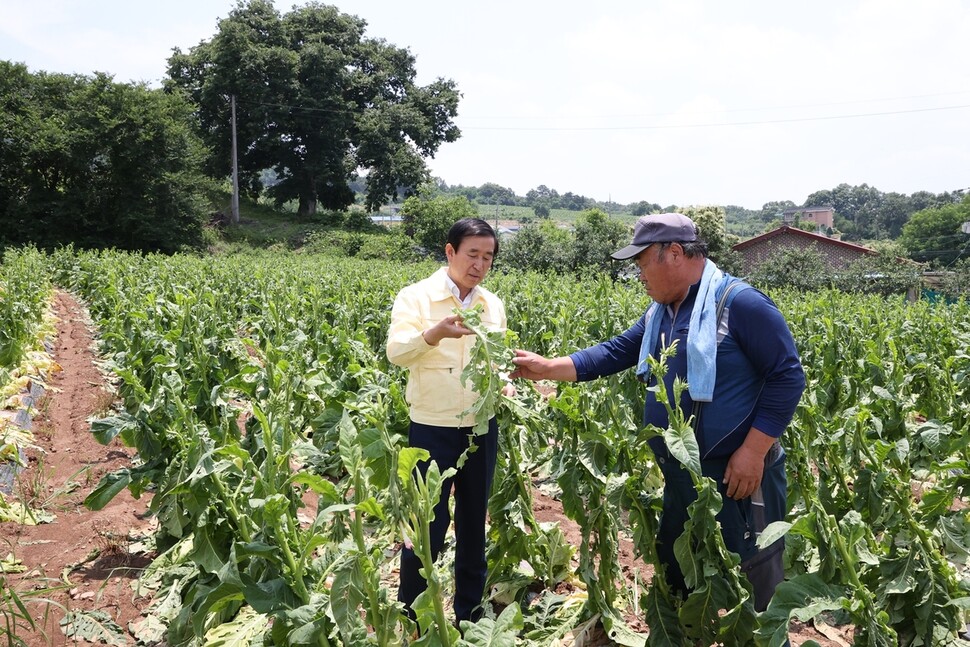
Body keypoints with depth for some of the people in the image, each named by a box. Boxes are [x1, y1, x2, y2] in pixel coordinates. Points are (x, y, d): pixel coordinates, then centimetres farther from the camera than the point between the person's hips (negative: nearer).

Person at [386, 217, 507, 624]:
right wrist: (436, 332, -35)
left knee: (474, 524, 15)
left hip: (481, 428, 5)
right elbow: (396, 353, -19)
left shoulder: (494, 305, 7)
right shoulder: (415, 297, -7)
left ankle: (470, 613, 31)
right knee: (426, 527, 2)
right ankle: (411, 619, 22)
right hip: (432, 429, -4)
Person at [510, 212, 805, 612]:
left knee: (753, 587, 4)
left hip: (737, 475, -8)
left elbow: (788, 376, -16)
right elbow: (614, 353, 11)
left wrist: (753, 451, -20)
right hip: (680, 476, 8)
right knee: (677, 576, 21)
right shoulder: (660, 314, 10)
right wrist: (547, 368, 4)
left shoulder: (739, 303, -16)